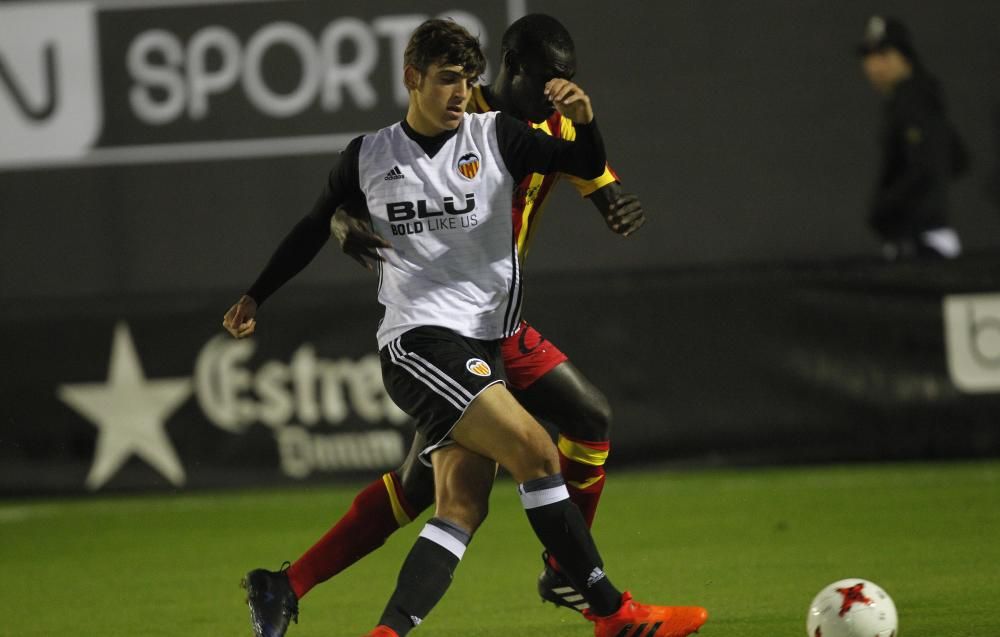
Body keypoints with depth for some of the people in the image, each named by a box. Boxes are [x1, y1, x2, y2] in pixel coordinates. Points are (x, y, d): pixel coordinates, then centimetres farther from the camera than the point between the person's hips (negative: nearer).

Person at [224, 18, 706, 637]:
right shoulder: (369, 157, 5)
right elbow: (315, 229, 21)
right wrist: (256, 295, 26)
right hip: (419, 341, -4)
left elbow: (588, 168, -1)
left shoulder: (495, 134, 6)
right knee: (536, 450, -18)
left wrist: (584, 121, -22)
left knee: (462, 511, -7)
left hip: (484, 347, 4)